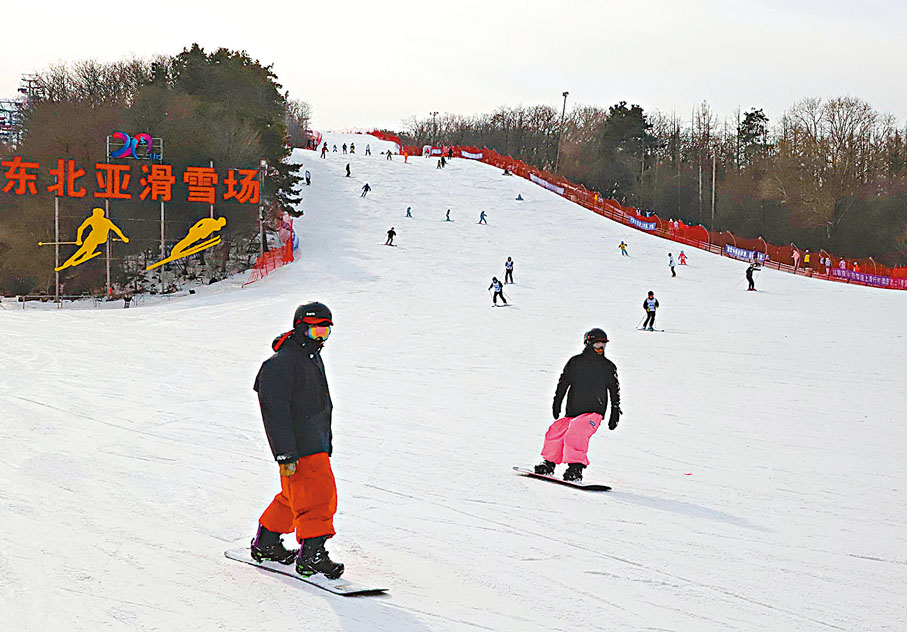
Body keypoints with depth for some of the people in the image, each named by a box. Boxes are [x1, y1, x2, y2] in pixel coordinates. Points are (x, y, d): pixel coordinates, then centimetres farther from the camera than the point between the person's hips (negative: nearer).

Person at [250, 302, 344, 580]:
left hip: (316, 443, 10)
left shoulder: (313, 359, 17)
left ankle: (266, 542, 29)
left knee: (294, 496, 16)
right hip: (298, 447, -10)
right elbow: (275, 411, -19)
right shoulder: (281, 364, -15)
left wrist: (327, 442, 26)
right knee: (318, 497, -12)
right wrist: (284, 454, -23)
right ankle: (312, 554, -9)